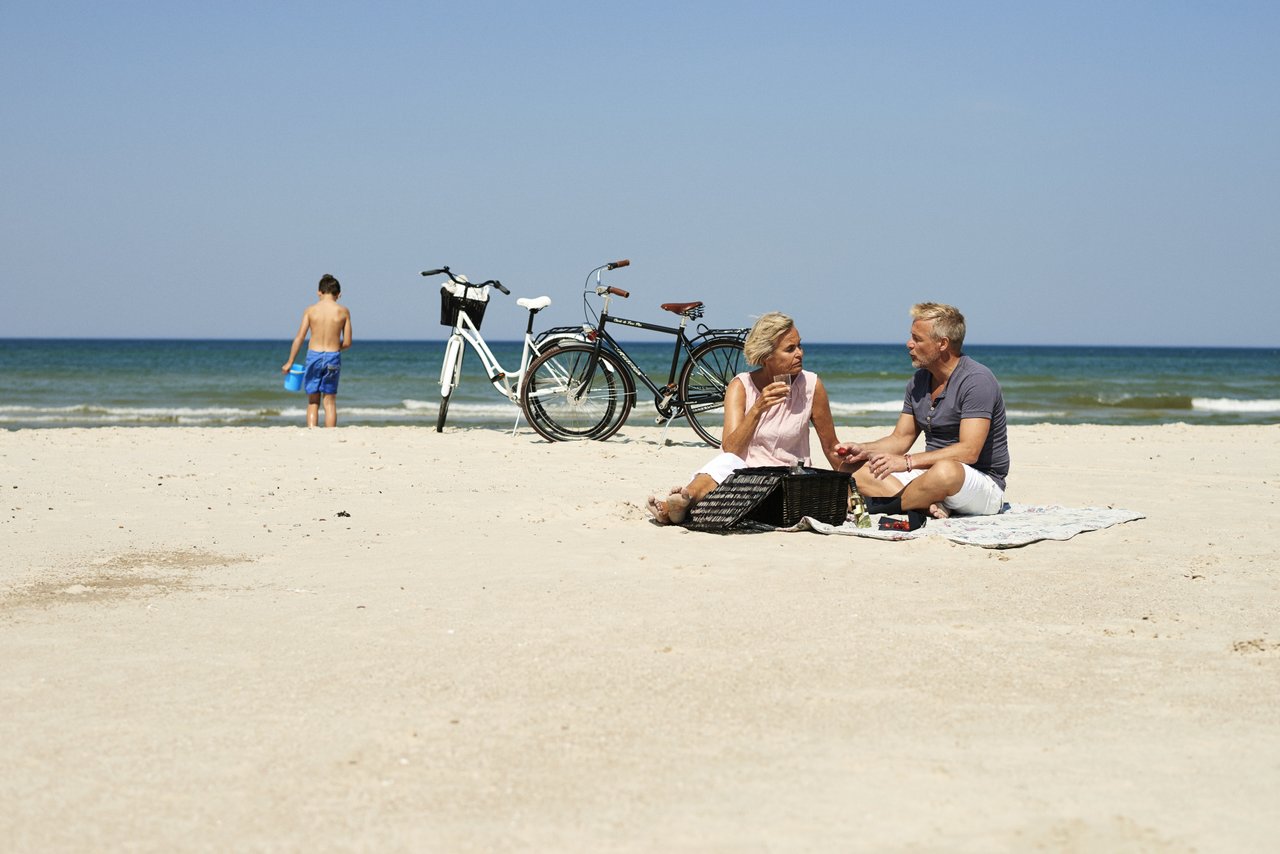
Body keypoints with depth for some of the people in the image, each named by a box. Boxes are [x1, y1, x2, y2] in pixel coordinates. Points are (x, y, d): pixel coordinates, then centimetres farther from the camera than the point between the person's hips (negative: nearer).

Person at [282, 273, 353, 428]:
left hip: (313, 356, 0)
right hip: (333, 357, 0)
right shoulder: (343, 311, -2)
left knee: (313, 402, 10)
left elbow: (299, 338, -3)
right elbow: (347, 342, -1)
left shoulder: (311, 310, -1)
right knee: (330, 402, 8)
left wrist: (289, 362, 3)